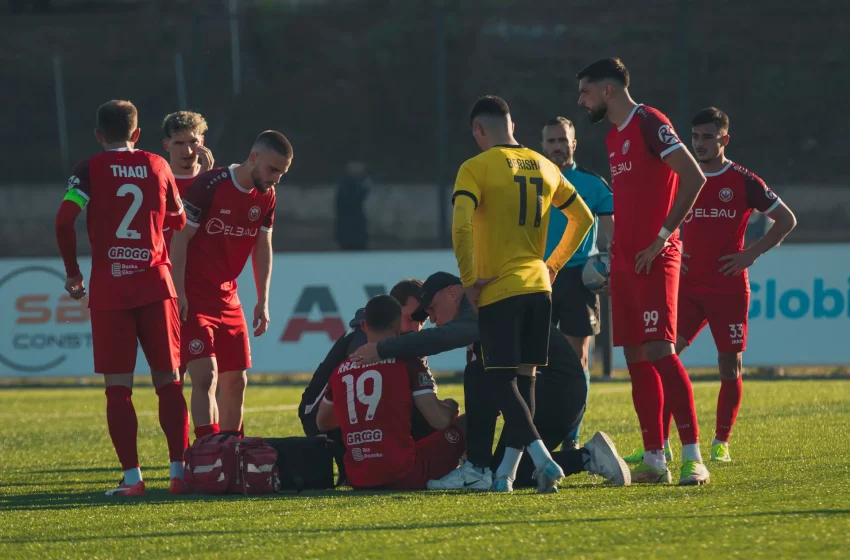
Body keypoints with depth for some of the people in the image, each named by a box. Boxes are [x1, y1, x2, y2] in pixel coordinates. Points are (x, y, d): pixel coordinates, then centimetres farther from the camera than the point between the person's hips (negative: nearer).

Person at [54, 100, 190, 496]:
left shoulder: (90, 169, -1)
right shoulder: (158, 167, 7)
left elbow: (64, 221, -13)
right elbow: (179, 221, 18)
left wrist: (72, 271, 0)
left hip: (109, 287, -2)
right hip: (155, 284, 2)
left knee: (118, 385, 0)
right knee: (168, 380, 8)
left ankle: (132, 477, -4)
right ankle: (180, 470, 2)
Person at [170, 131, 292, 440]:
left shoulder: (266, 197, 3)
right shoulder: (208, 186, -18)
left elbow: (262, 247, 15)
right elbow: (180, 239, -15)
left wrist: (263, 301, 12)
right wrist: (179, 295, -18)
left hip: (228, 298, 7)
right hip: (193, 297, -7)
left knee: (236, 380, 9)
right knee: (206, 375, -18)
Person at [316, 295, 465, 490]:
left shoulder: (341, 370, 10)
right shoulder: (408, 362, -3)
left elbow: (322, 423, 25)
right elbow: (439, 421, -6)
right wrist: (451, 408, 17)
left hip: (359, 482, 4)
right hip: (401, 477, -4)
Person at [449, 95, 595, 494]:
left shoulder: (476, 168, -8)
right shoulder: (544, 168, 11)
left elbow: (460, 227, -20)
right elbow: (583, 218, 19)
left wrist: (469, 280, -11)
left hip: (498, 291, -6)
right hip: (538, 287, 6)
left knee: (501, 381, -5)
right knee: (524, 377, 11)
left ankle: (543, 460, -21)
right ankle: (505, 472, 11)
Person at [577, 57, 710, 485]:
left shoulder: (650, 124, -9)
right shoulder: (613, 137, 19)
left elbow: (694, 178, -17)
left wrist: (662, 237, -17)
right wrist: (614, 248, 16)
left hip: (654, 259, -9)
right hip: (624, 261, 9)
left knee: (659, 350, -16)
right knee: (636, 359, 5)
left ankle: (692, 457, -18)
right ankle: (654, 460, 7)